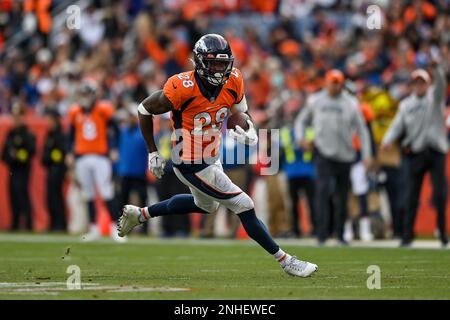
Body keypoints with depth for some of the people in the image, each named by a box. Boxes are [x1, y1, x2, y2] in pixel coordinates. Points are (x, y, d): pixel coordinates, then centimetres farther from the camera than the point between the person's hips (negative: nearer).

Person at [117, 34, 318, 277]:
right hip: (191, 165, -9)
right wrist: (153, 153, -10)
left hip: (211, 158, 9)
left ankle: (140, 214, 45)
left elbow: (241, 112, 9)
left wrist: (248, 133, -15)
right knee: (244, 207, -6)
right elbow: (145, 109, -14)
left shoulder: (233, 81, -9)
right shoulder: (184, 88, -28)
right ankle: (284, 260, 6)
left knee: (206, 204, 33)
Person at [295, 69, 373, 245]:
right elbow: (301, 120, 18)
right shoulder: (315, 101, 5)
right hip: (323, 153, -1)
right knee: (324, 189, -16)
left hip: (345, 155, 1)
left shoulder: (351, 103, 3)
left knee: (342, 196, 6)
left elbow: (361, 130, 5)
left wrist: (366, 155, -1)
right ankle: (322, 233, -18)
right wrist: (300, 138, -1)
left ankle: (340, 234, 18)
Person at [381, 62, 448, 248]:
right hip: (416, 154, 2)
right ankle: (407, 234, 6)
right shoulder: (406, 104, 12)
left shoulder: (434, 96, 6)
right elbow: (398, 125, 4)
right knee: (412, 196, 2)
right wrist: (388, 140, -16)